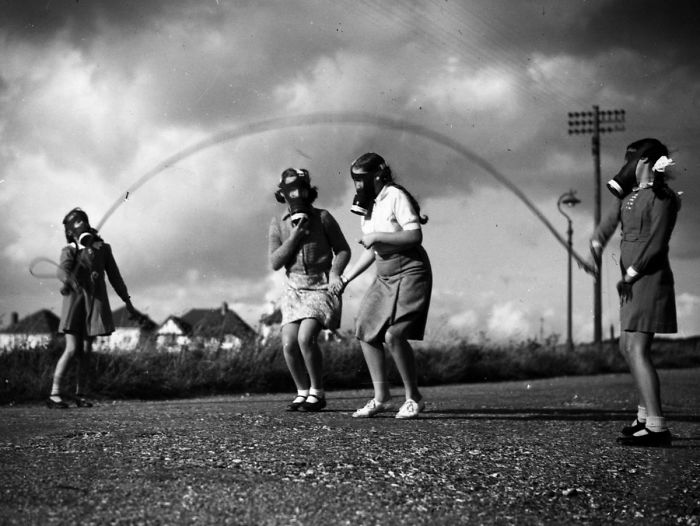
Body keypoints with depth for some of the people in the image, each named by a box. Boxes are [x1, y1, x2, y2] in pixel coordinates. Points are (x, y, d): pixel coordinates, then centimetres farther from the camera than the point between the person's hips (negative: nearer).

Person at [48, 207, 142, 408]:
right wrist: (69, 280, -46)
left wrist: (129, 304, 14)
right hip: (75, 301, -3)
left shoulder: (103, 249, 8)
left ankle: (80, 394, 13)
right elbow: (62, 269, -22)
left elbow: (115, 277, 13)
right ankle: (54, 394, -8)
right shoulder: (70, 251, -1)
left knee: (86, 351, 4)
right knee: (72, 350, -11)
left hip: (96, 302, 3)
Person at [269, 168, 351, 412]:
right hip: (295, 288, 4)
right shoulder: (278, 223, 3)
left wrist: (335, 272, -15)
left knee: (306, 338, -21)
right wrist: (296, 233, -13)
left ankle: (317, 392, -5)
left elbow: (343, 249, 3)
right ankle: (303, 393, 10)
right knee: (289, 344, -9)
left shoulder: (322, 217, -5)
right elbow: (276, 262, -3)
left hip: (322, 286, -4)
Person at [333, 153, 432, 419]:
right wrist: (346, 278, 15)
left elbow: (415, 236, -22)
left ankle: (414, 398, -6)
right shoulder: (367, 206, 13)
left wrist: (377, 237, -20)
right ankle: (381, 397, 11)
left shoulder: (396, 197, -12)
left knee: (394, 335, -20)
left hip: (410, 274, -9)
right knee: (366, 332, 3)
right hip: (384, 278, 9)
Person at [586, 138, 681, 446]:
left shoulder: (661, 197, -12)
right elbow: (611, 220, 12)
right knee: (627, 346, 17)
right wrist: (596, 245, -7)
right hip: (633, 280, 10)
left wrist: (630, 276, -15)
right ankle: (645, 415, 29)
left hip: (649, 278, -10)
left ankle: (657, 428, -20)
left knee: (637, 350, -16)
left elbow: (656, 243, -17)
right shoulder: (631, 194, 15)